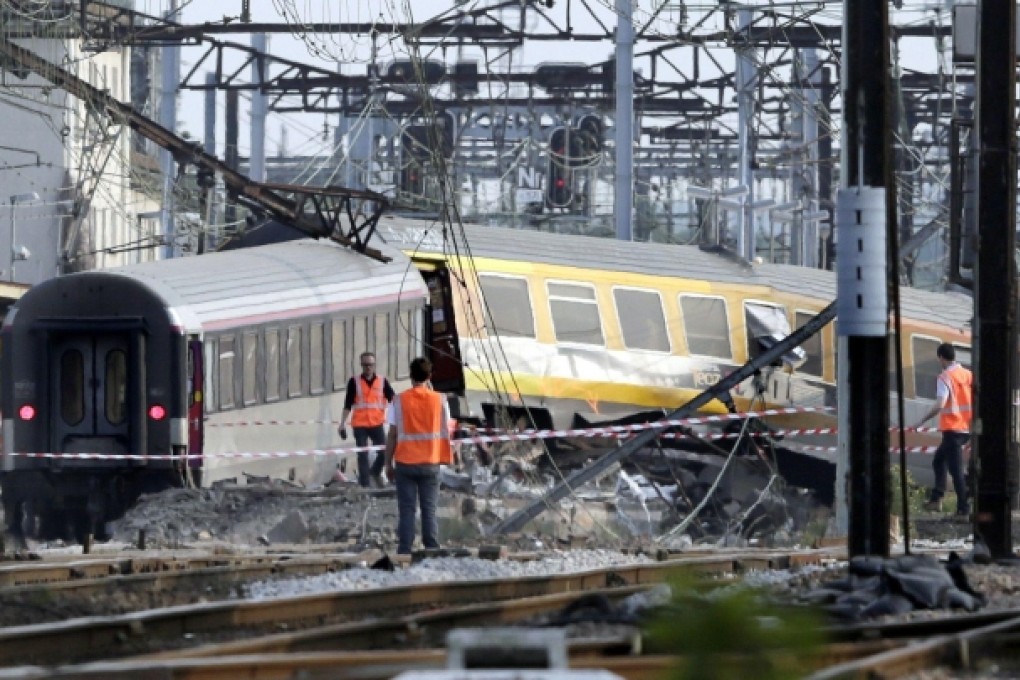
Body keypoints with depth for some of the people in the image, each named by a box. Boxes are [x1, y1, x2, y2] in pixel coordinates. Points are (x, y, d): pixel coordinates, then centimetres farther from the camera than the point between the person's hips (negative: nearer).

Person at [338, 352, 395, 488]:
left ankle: (375, 472, 26)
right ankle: (364, 484, 7)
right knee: (362, 456, 1)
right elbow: (348, 405, 3)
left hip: (377, 424, 1)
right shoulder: (354, 382, 2)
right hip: (360, 425, -1)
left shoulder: (382, 382, 4)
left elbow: (393, 399, -1)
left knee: (383, 451, -4)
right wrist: (342, 424, -1)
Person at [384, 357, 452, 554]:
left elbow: (392, 435, -4)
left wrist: (388, 462, 4)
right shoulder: (439, 400, -2)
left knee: (406, 510, 2)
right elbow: (445, 432, 3)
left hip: (405, 463, -1)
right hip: (430, 463, 1)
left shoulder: (400, 400, -5)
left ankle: (404, 552, -1)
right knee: (429, 510, 5)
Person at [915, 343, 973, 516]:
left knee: (956, 469, -4)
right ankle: (936, 498, 17)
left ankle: (964, 507, -6)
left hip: (952, 428, -7)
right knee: (939, 459, 22)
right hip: (967, 428, 7)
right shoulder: (968, 375, 7)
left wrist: (923, 420, -13)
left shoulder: (945, 377, -13)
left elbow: (939, 406, -22)